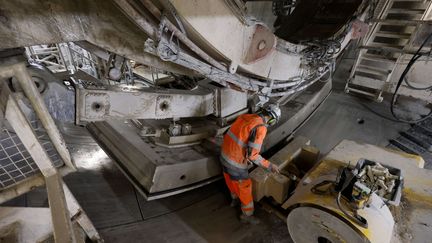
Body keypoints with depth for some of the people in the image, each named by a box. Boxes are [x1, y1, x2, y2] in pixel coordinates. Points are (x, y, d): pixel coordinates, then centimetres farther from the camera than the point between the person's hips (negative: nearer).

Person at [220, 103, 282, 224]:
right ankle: (247, 215, 37)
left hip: (224, 155, 8)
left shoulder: (244, 117, 3)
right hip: (236, 163, -8)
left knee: (231, 181, 31)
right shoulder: (261, 128, -21)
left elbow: (227, 134, 11)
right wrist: (269, 166, -11)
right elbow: (252, 155, -23)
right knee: (244, 188, 16)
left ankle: (235, 199, 58)